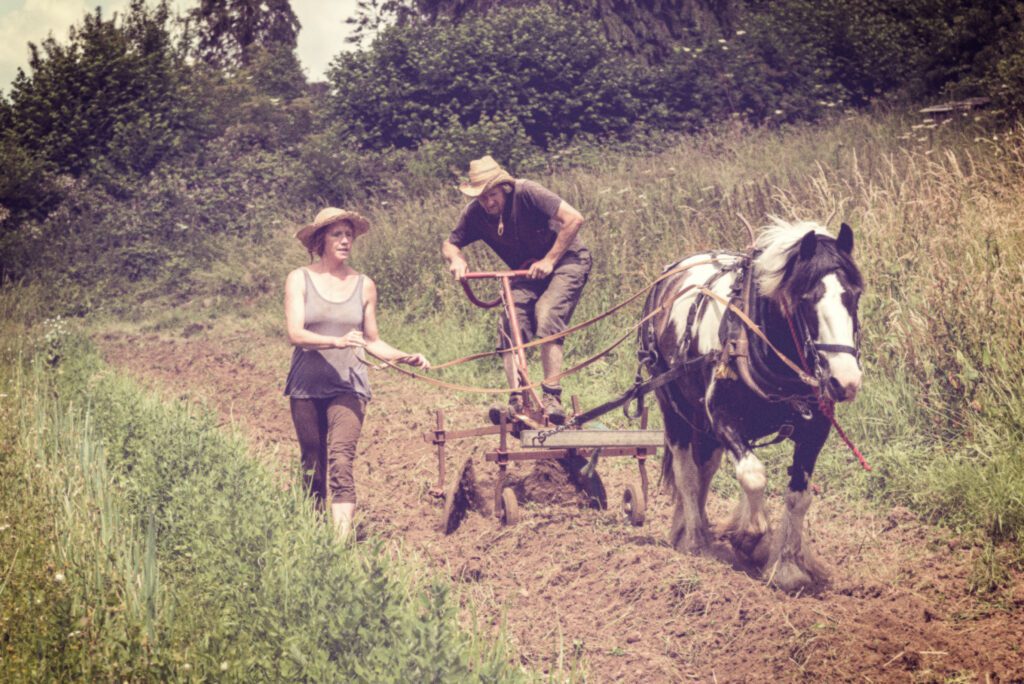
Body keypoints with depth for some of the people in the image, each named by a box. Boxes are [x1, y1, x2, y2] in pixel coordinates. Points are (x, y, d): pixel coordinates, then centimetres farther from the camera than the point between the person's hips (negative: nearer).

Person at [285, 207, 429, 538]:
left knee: (341, 459, -17)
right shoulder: (299, 279, 2)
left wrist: (404, 357, -2)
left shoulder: (364, 286, 8)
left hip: (348, 385, 0)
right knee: (313, 465, 7)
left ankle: (342, 538, -26)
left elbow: (373, 341, 15)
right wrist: (337, 341, -26)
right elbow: (295, 333, -10)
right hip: (306, 385, 0)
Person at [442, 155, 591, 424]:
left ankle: (552, 399, -24)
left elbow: (574, 219, -27)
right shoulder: (475, 214, -10)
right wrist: (456, 259, -19)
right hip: (527, 271, 6)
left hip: (565, 261, -6)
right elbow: (450, 243, 5)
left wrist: (549, 260, -24)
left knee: (546, 315, -26)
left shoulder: (526, 192, -25)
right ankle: (517, 400, -12)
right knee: (510, 326, -13)